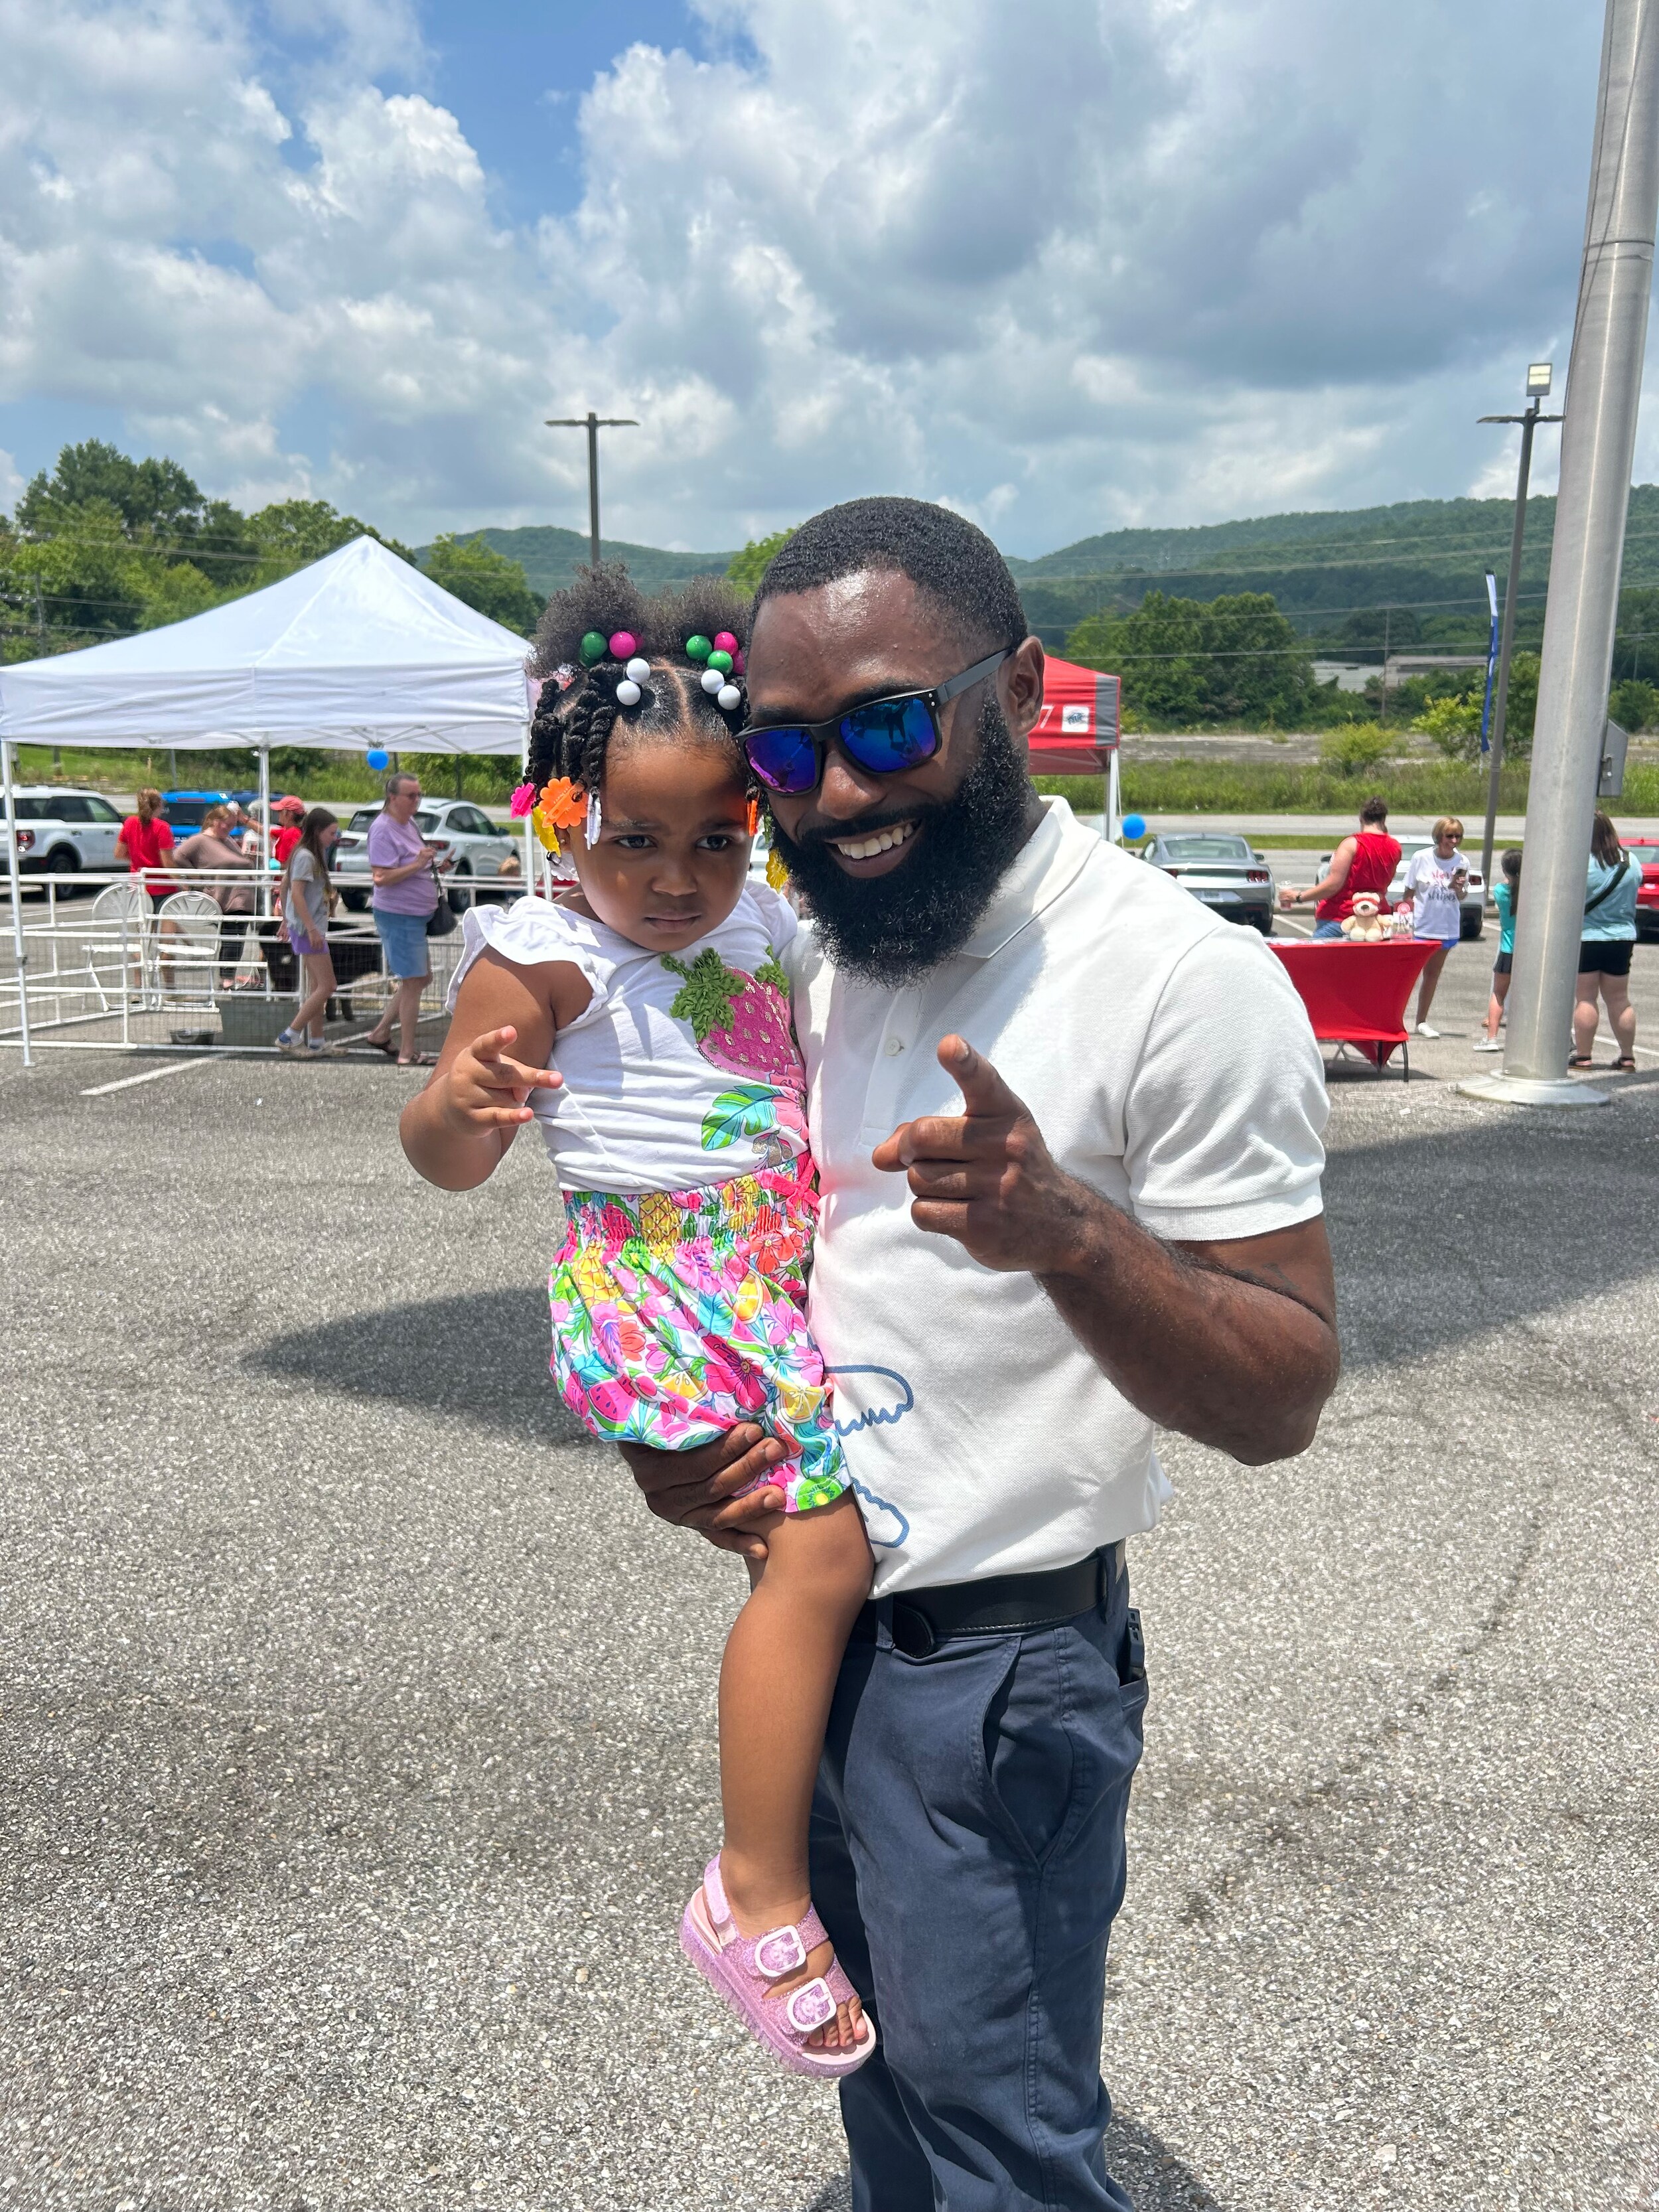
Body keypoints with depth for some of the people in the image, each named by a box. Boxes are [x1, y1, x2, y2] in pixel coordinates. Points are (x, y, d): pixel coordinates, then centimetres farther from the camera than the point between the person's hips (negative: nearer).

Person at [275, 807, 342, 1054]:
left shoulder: (312, 855, 15)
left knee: (317, 987, 11)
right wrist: (312, 929, -23)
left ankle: (316, 1042, 14)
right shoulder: (305, 857, -14)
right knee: (326, 986, -10)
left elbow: (285, 885, 23)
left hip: (313, 928, 10)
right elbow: (296, 894, -21)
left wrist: (286, 917, 29)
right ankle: (290, 1036, -8)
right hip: (308, 928, -10)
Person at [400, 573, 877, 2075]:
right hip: (658, 1293, -8)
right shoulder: (542, 957, -10)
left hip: (789, 1261, 8)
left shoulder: (762, 931, 10)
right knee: (828, 1542, -15)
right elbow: (449, 1163, -12)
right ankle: (757, 1895, 1)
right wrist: (461, 1099, -31)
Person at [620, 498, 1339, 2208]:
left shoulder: (1181, 981, -21)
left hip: (994, 1667, -7)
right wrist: (674, 1432, -4)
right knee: (881, 2075, 28)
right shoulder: (818, 954, 2)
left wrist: (1067, 1229, -40)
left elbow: (1281, 1400, -21)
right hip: (801, 1611, 7)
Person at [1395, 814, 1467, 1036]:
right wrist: (1406, 924, -10)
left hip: (1447, 929, 3)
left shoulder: (1462, 862, -1)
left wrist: (1458, 888, -14)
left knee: (1433, 975, 13)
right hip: (1420, 928, -3)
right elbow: (1408, 894, -3)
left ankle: (1422, 1022, 22)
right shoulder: (1421, 858, -9)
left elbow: (1461, 898, 8)